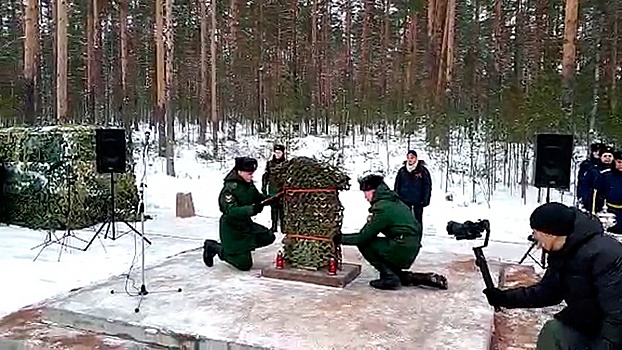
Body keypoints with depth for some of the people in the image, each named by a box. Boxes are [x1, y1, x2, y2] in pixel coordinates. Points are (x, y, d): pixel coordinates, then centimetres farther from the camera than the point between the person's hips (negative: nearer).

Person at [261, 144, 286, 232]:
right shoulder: (269, 163, 4)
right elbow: (265, 176, 9)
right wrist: (264, 187, 6)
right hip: (272, 191, 2)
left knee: (282, 208, 1)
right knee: (274, 208, 9)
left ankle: (283, 226, 13)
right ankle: (274, 225, 19)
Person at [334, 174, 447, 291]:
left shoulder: (383, 208, -18)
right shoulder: (392, 201, 10)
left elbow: (364, 237, -14)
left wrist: (342, 239, -3)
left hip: (402, 249, -9)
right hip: (411, 250, 9)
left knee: (364, 244, -5)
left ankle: (390, 278, -1)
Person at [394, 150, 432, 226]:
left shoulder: (423, 171, -5)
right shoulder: (402, 171, 2)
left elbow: (427, 185, -5)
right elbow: (397, 185, 6)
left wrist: (425, 200, -11)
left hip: (418, 201, -2)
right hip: (405, 200, 2)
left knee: (418, 220, 9)